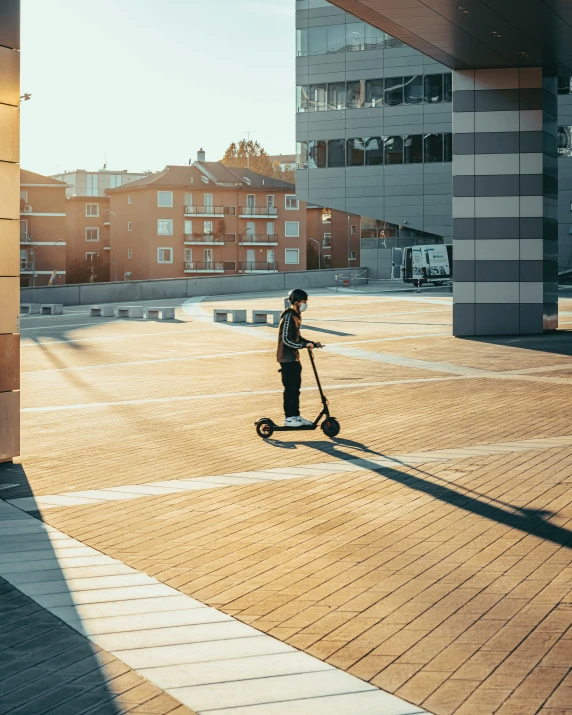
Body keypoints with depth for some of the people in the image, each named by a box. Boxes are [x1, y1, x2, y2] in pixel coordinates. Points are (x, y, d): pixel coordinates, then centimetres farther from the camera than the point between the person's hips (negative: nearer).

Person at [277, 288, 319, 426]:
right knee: (290, 388, -4)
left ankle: (296, 415, 20)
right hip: (287, 358, -9)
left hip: (294, 358, 9)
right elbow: (286, 340, -24)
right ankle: (288, 418, 3)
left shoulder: (297, 316, 12)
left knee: (296, 388, 13)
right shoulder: (288, 317, -18)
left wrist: (310, 343, 6)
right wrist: (304, 345, -26)